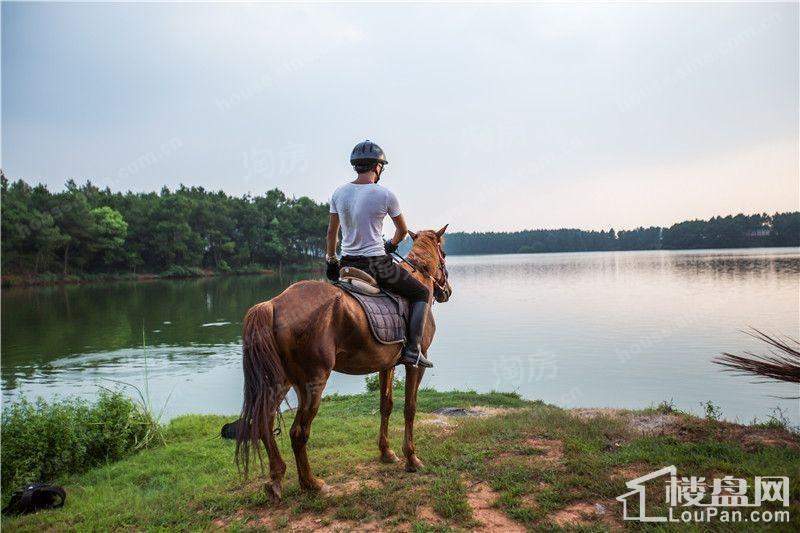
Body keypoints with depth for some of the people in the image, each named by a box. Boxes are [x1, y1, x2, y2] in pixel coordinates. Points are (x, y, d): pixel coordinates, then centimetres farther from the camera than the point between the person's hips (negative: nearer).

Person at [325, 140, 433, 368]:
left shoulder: (339, 193, 4)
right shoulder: (385, 195, -8)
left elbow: (331, 232, 12)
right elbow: (402, 231, 5)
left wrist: (331, 260, 24)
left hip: (347, 264, 5)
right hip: (377, 264, -5)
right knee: (422, 293, 12)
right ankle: (412, 349, 0)